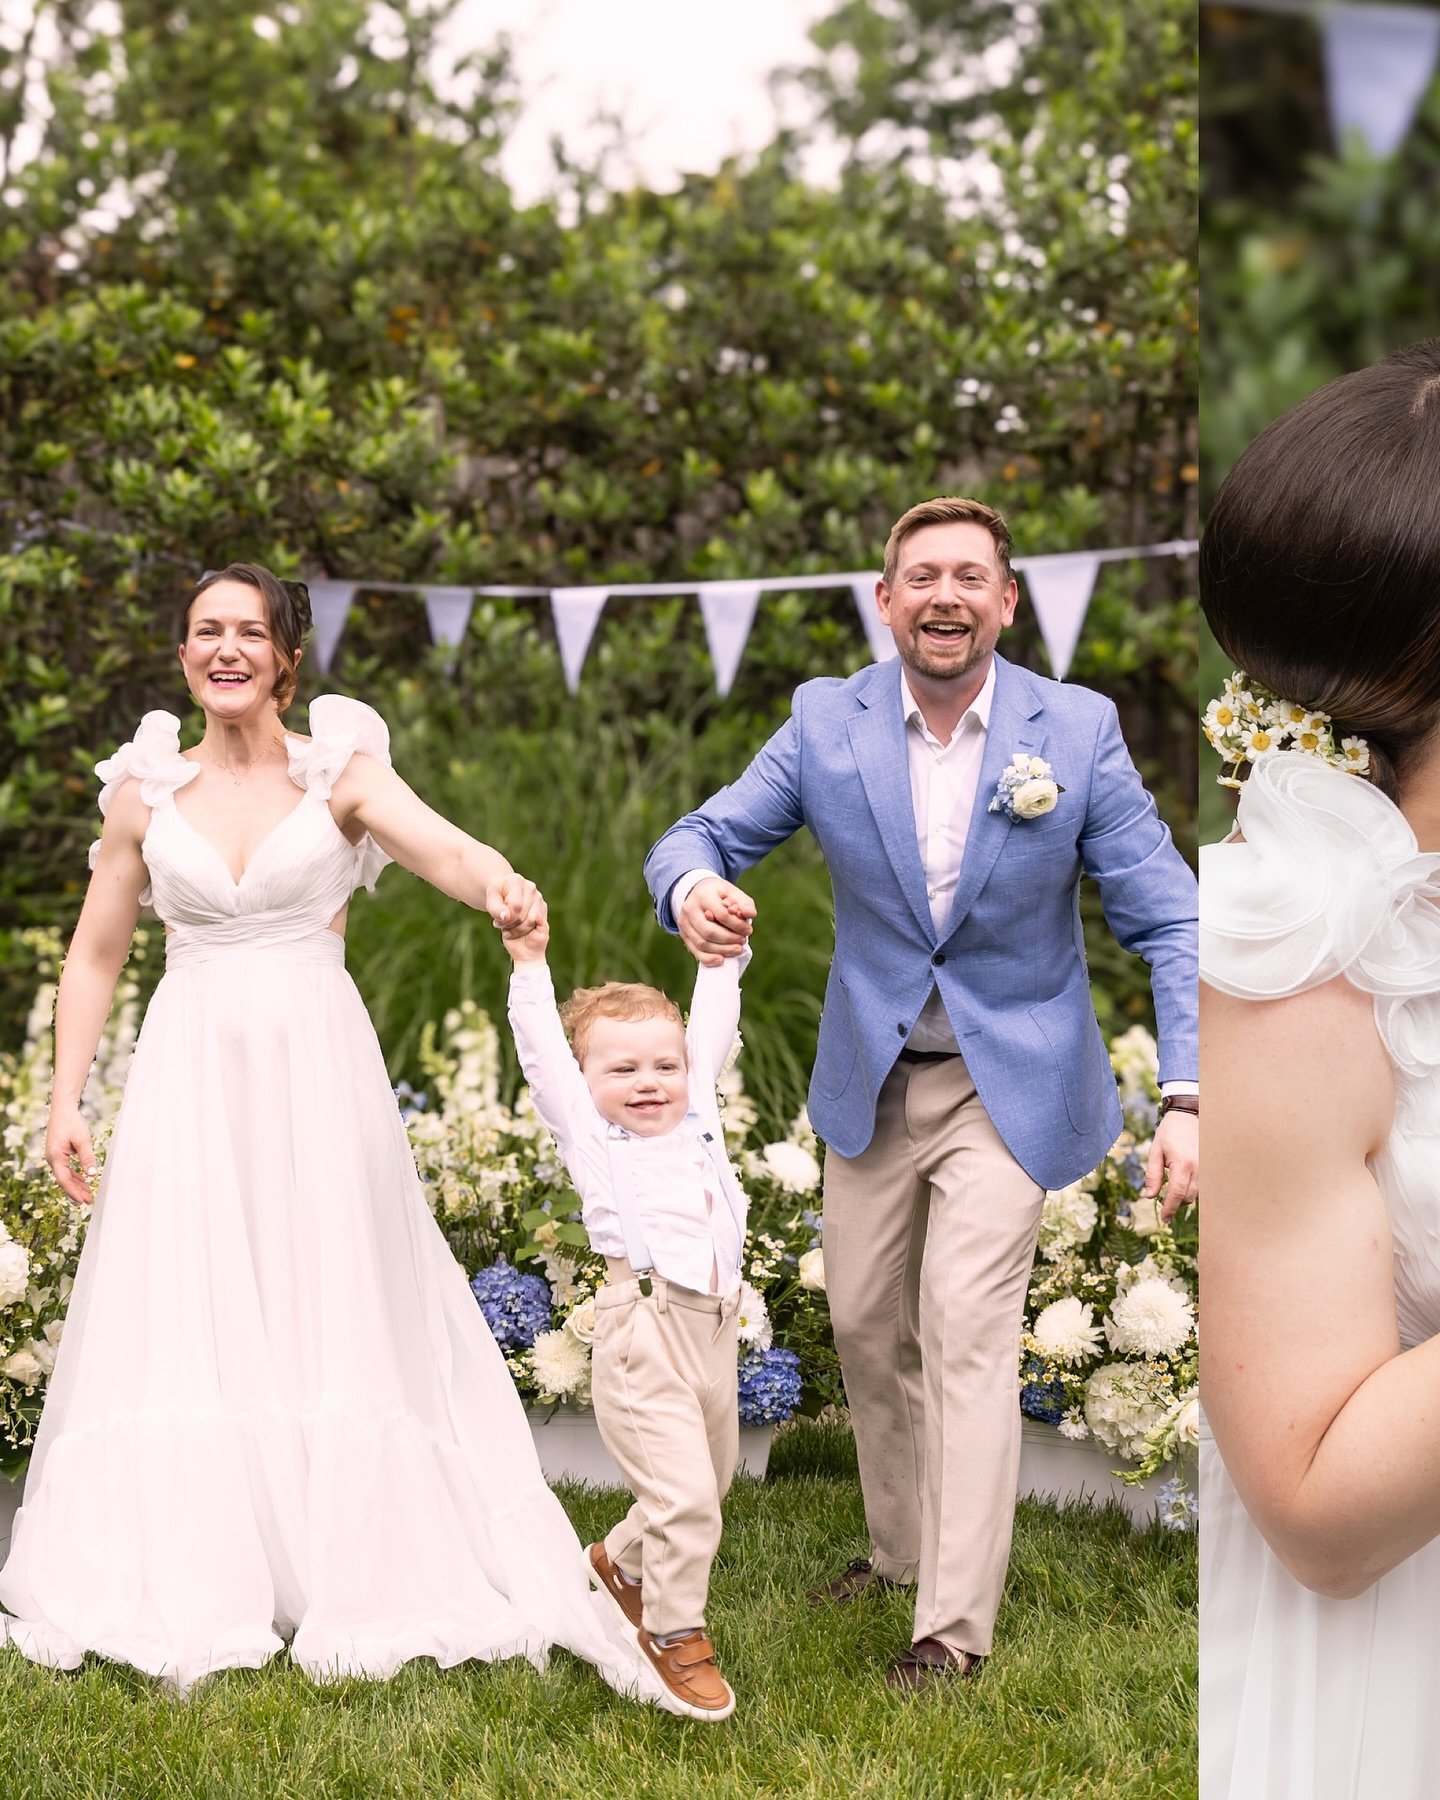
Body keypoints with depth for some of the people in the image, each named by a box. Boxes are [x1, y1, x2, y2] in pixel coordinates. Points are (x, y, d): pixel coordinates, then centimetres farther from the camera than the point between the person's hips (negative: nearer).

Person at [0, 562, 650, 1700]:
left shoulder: (340, 771, 0)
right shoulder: (147, 788, 6)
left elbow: (442, 844, -20)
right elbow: (96, 955, 12)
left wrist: (502, 886, -42)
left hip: (319, 1072, -1)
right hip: (189, 1079, 2)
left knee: (335, 1315, 1)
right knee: (183, 1320, 1)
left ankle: (359, 1577, 13)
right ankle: (181, 1594, 11)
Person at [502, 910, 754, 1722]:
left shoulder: (698, 1114, 14)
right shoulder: (589, 1132, 2)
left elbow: (713, 1029, 20)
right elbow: (543, 1051, -3)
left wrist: (722, 955, 21)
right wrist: (531, 967, -6)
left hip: (715, 1328, 6)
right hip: (644, 1329, -6)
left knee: (712, 1481, 19)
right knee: (684, 1493, -10)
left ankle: (624, 1562, 43)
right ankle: (676, 1636, 7)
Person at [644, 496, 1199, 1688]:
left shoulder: (1078, 729, -13)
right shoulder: (826, 722, -7)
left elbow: (1167, 920, -12)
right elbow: (704, 836, -5)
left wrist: (1188, 1098, -24)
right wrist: (694, 889, -32)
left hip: (1007, 1084, -3)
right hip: (871, 1081, 4)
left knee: (968, 1335, -11)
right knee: (867, 1327, 14)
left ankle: (957, 1623, -2)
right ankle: (903, 1546, 36)